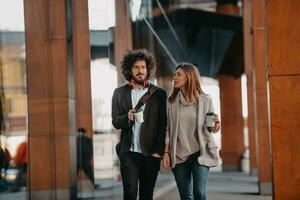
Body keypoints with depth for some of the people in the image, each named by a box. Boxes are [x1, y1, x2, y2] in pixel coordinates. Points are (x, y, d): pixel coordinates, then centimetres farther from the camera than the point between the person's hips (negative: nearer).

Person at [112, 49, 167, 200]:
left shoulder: (159, 94, 5)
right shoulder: (119, 93, 9)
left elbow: (163, 125, 2)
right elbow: (115, 122, 7)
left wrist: (158, 151, -7)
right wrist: (128, 118, -15)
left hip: (150, 153, 0)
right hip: (128, 152, 0)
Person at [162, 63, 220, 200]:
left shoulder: (205, 100, 0)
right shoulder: (171, 102, 4)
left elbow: (211, 127, 6)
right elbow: (167, 129, 6)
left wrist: (215, 126, -18)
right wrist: (166, 153, -1)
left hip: (200, 154, -2)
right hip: (178, 156, 2)